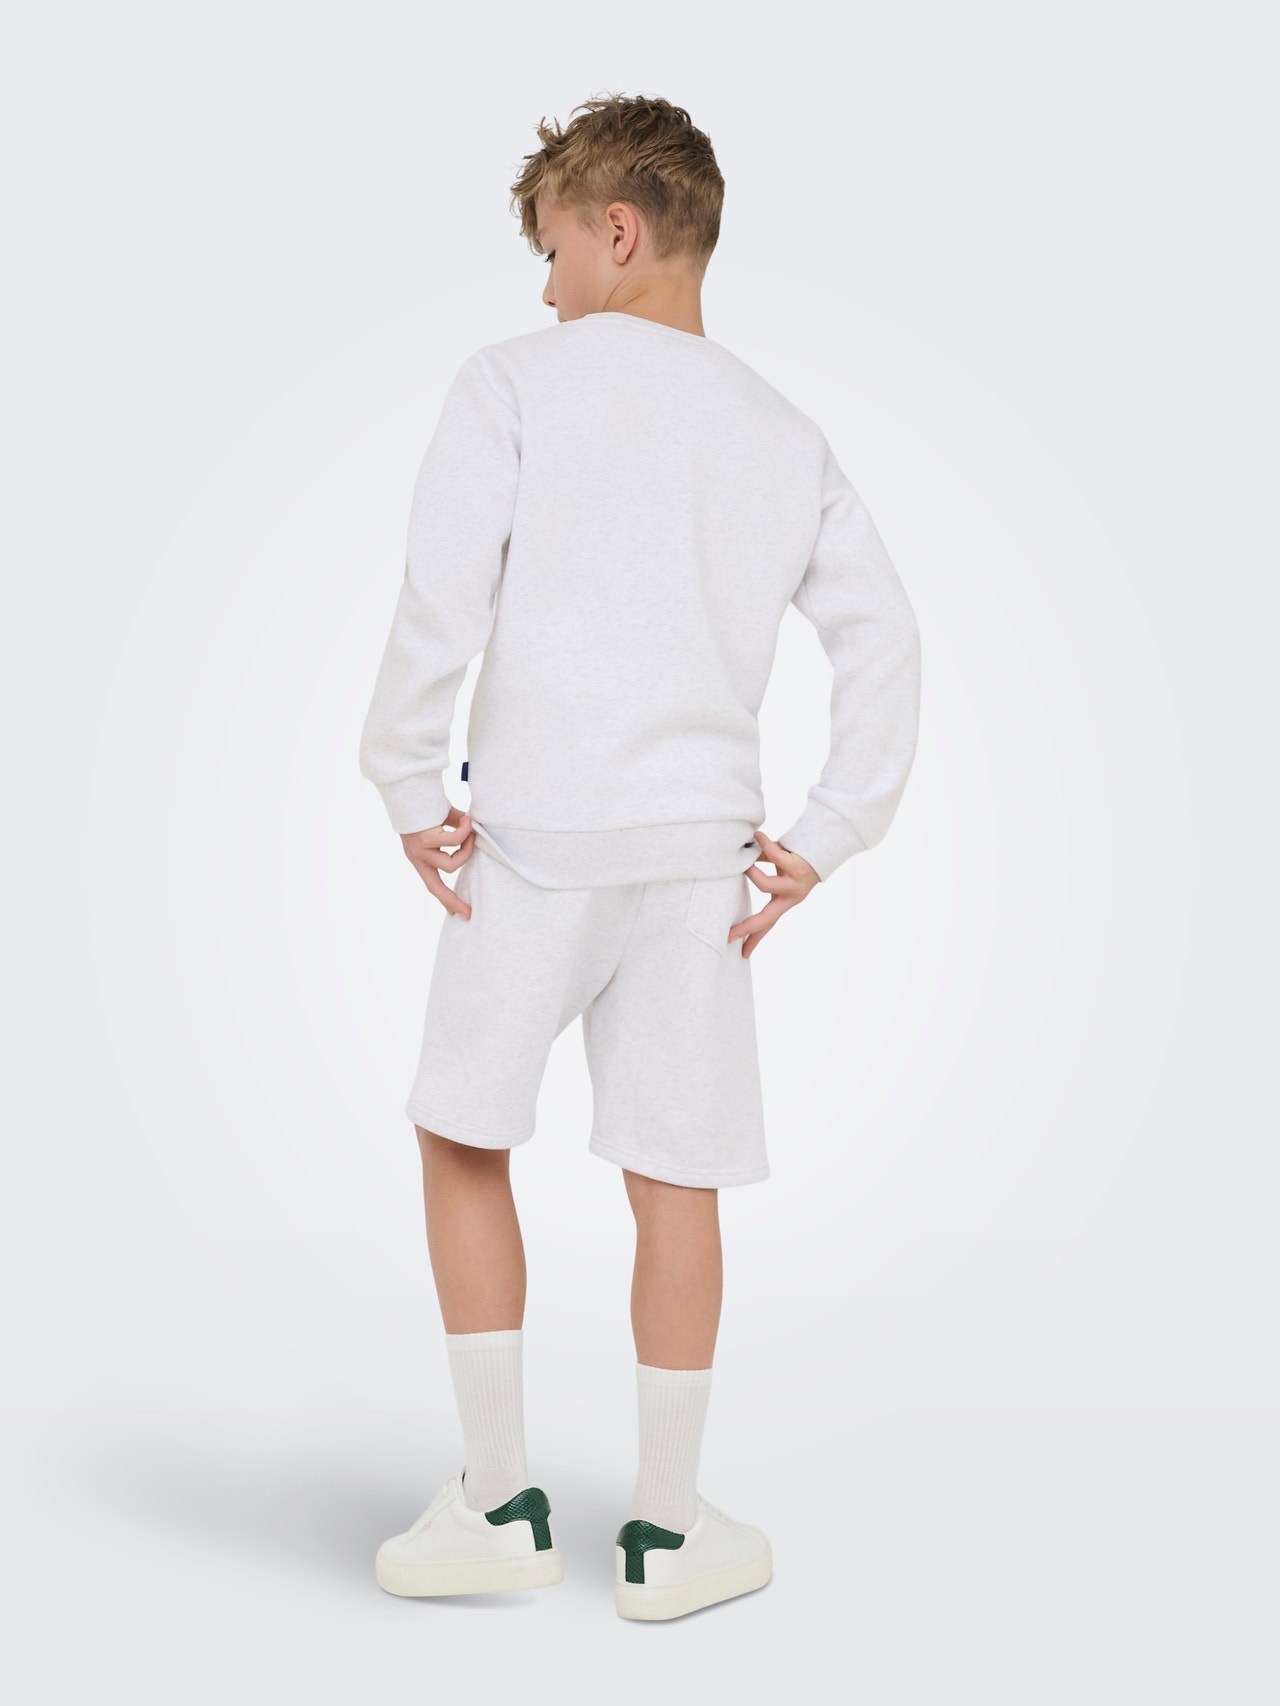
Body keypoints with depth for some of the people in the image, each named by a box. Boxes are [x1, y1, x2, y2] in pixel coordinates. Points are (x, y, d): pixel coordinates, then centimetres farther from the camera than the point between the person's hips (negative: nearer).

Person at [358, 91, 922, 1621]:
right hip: (701, 847, 4)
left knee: (463, 1142, 12)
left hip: (530, 836, -3)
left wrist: (408, 791, -1)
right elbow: (884, 642, 7)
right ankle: (664, 1529, 18)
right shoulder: (787, 435, 12)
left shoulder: (515, 383, -1)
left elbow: (440, 600, -11)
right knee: (675, 1180, 8)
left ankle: (498, 1502, 16)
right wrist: (822, 841, 9)